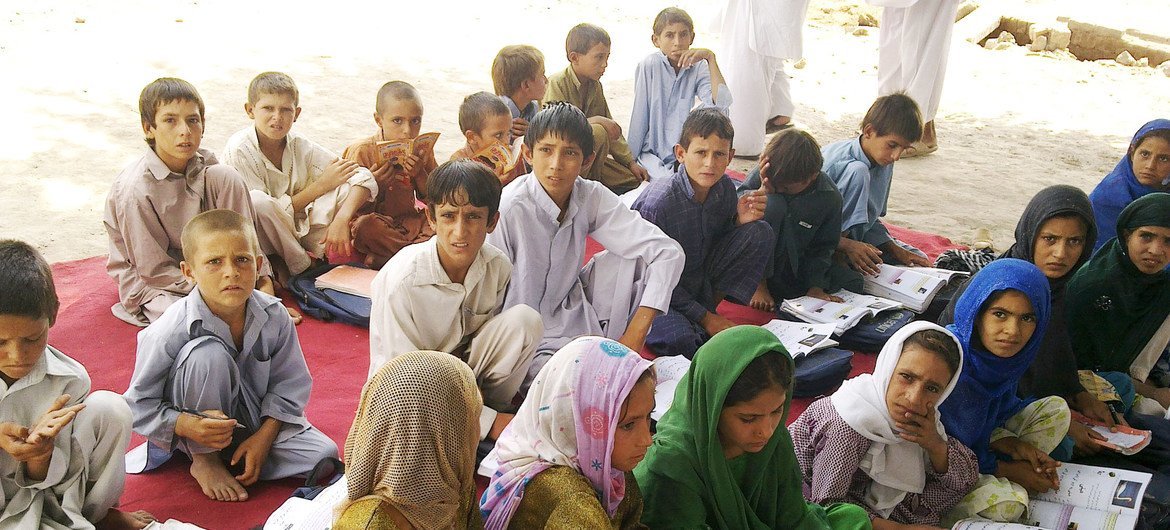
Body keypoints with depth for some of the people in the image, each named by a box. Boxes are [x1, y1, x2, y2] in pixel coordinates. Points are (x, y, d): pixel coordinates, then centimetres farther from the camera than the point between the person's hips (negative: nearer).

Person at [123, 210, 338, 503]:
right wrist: (187, 425, -35)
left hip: (253, 417, 3)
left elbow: (289, 384, -5)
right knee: (207, 354, -34)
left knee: (324, 454, -14)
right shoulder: (170, 330, -27)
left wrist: (264, 437, -15)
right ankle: (204, 460, -10)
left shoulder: (275, 317, -17)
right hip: (196, 419, -3)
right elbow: (139, 405, -18)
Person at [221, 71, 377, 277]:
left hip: (299, 232, 3)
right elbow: (259, 210, -20)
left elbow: (364, 178, -10)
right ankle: (300, 266, -14)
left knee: (345, 187, -14)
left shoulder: (300, 146, -6)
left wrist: (341, 220, -29)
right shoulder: (238, 151, -17)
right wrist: (320, 186, -22)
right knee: (257, 200, -35)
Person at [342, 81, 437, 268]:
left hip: (410, 221, 5)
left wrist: (419, 174, -12)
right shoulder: (362, 152, -9)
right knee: (364, 226, -37)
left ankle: (382, 259, -24)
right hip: (377, 224, -4)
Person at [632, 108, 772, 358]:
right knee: (678, 339, -38)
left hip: (700, 279, 6)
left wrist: (741, 221, -15)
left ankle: (714, 302, -4)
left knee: (761, 232, -10)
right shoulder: (657, 203, -26)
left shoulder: (724, 187, -9)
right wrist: (705, 318, -16)